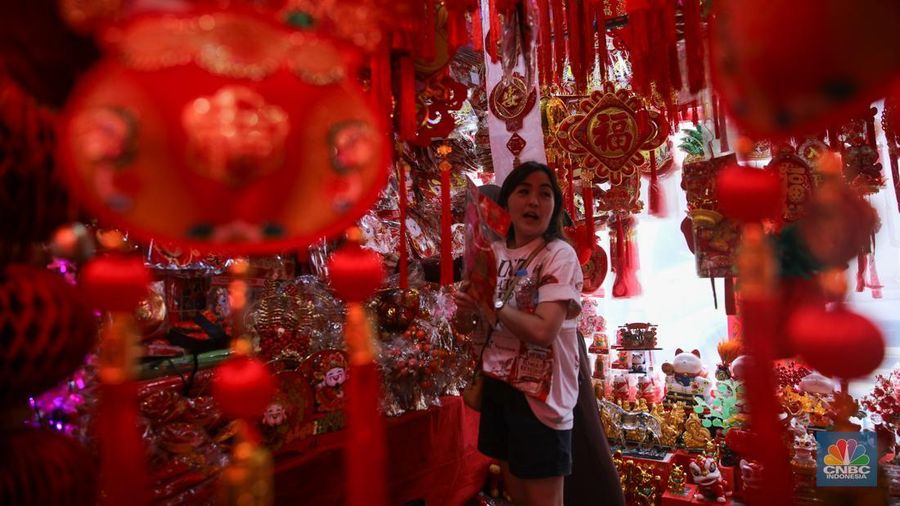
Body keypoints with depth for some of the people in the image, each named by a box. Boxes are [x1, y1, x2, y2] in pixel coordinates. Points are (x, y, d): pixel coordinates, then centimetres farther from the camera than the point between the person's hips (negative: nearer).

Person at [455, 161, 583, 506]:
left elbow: (543, 331, -26)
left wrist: (490, 305, -15)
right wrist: (472, 304, -6)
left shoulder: (559, 255, -15)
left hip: (539, 394, -7)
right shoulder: (498, 252, 5)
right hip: (497, 385, 7)